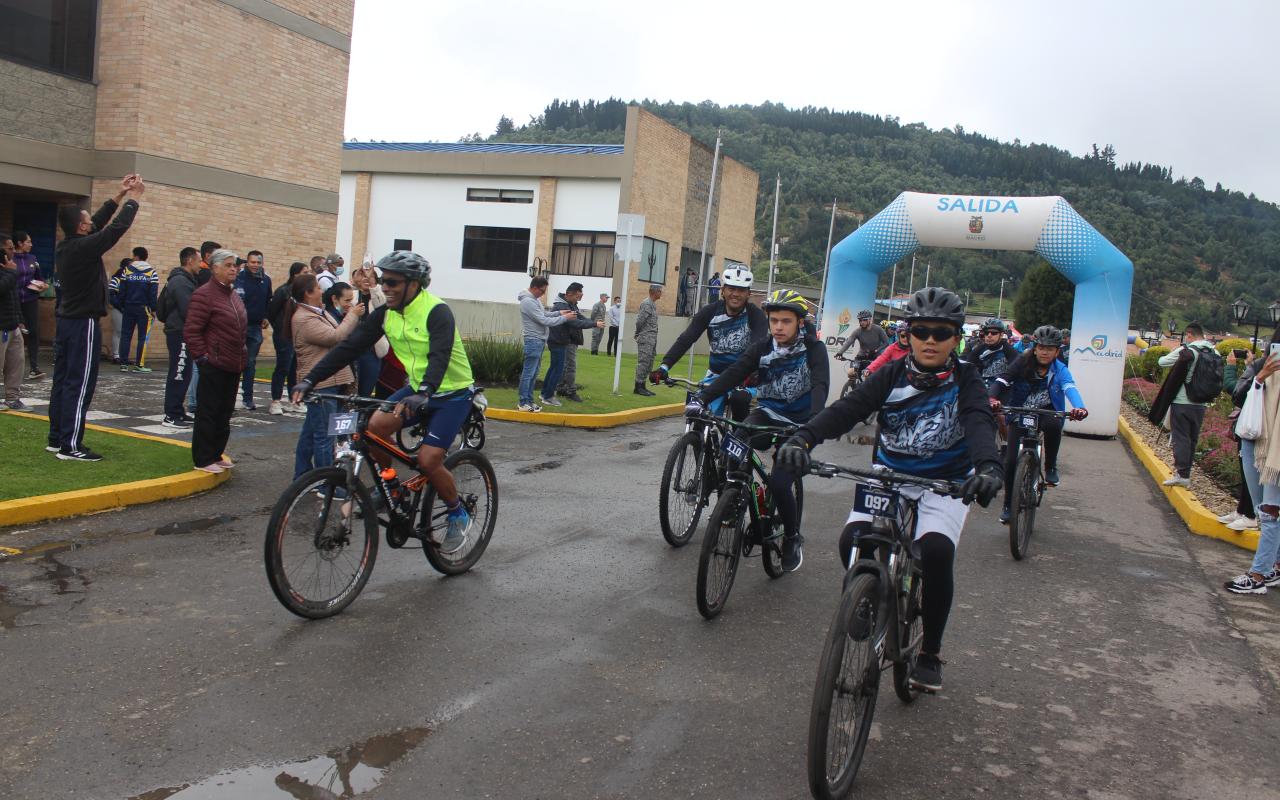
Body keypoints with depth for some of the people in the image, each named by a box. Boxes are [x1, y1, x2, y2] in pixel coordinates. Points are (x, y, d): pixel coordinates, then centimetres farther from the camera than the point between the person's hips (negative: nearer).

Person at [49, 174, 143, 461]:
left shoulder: (64, 246, 7)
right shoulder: (85, 247, -18)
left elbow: (99, 223, 17)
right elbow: (118, 227, -13)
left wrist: (119, 195, 19)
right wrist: (133, 198, -1)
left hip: (66, 321, 9)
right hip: (84, 324, -9)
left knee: (62, 381, 12)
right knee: (80, 385, -6)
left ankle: (56, 438, 19)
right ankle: (70, 446, -5)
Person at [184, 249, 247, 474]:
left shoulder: (233, 295, 15)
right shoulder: (204, 295, -12)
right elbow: (191, 331, -15)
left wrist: (242, 354, 18)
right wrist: (202, 356, -16)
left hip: (233, 366, 9)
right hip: (214, 366, -9)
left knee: (224, 413, 14)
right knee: (208, 413, -1)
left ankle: (216, 454, 25)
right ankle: (203, 460, 7)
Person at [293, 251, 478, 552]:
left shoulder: (437, 312, -23)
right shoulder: (386, 313, -3)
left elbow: (439, 357, -37)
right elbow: (349, 346, -7)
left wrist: (422, 394, -55)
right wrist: (310, 380, -16)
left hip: (452, 393, -6)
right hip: (417, 389, 6)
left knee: (427, 460, -16)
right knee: (375, 426, -17)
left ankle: (459, 516, 9)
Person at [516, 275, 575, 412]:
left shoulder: (535, 298, 11)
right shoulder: (528, 301, -20)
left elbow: (544, 314, 20)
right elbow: (544, 321, -21)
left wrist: (559, 313, 4)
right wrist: (565, 318, -15)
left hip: (539, 340, 10)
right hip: (533, 341, -10)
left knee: (533, 373, 14)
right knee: (528, 373, -5)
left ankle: (529, 400, 20)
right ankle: (523, 403, -1)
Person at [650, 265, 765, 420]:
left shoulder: (756, 315, -14)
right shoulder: (710, 311, -8)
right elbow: (686, 339, -17)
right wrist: (664, 366, -31)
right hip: (716, 373, 3)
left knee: (739, 399, -31)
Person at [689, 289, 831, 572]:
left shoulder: (813, 349, -11)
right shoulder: (761, 348, -3)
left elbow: (820, 385, -26)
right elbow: (732, 374, -15)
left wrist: (814, 421, -46)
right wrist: (701, 398, -31)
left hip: (799, 424, -3)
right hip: (768, 415, 3)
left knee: (779, 482, -20)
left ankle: (793, 537, 7)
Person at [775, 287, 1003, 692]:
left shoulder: (965, 380, -8)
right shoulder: (893, 374, -4)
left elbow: (980, 424, -27)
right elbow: (848, 408, -19)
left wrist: (988, 467, -50)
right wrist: (802, 438, -38)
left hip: (945, 483, -2)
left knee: (935, 550, -27)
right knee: (853, 540, -23)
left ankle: (930, 651, -3)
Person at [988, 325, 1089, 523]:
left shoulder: (1060, 370, -8)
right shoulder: (1023, 362, -10)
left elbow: (1070, 388, -26)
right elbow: (1002, 381, -20)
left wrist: (1079, 407, -48)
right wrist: (993, 398, -42)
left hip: (1046, 412, 0)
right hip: (1020, 415, 0)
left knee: (1053, 425, -37)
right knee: (1011, 461, -10)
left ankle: (1050, 467, -11)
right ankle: (1008, 505, 10)